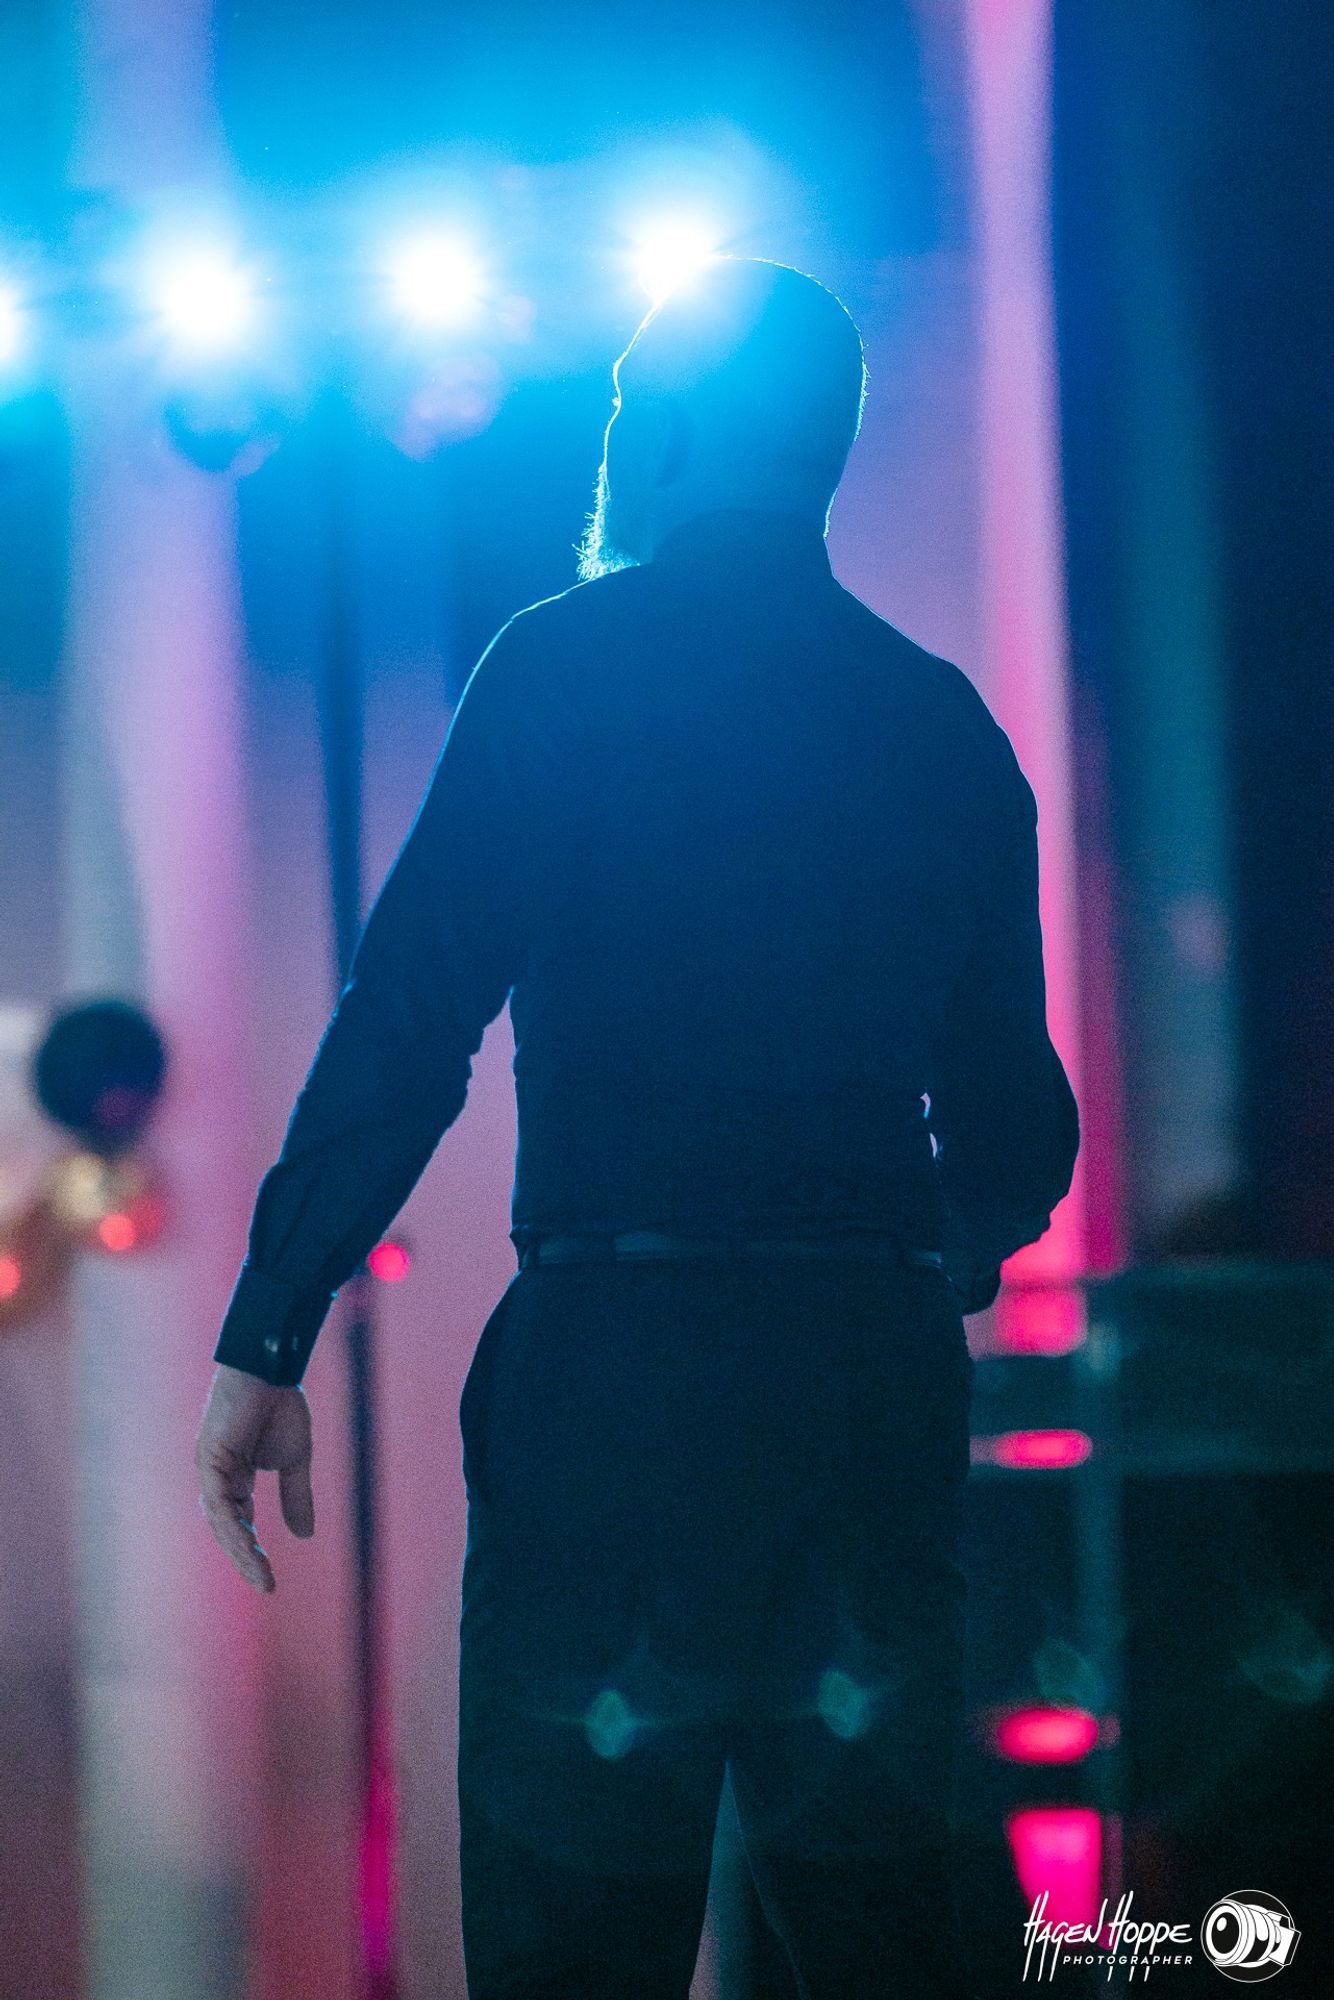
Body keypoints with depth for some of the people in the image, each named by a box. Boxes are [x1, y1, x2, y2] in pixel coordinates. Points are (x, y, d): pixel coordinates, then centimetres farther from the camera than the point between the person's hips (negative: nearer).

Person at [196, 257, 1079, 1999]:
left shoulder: (570, 665, -2)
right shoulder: (949, 725, 12)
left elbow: (408, 1024, -9)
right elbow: (1014, 1124, 14)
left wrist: (268, 1340, -7)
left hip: (624, 1352, -5)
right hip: (883, 1378, 5)